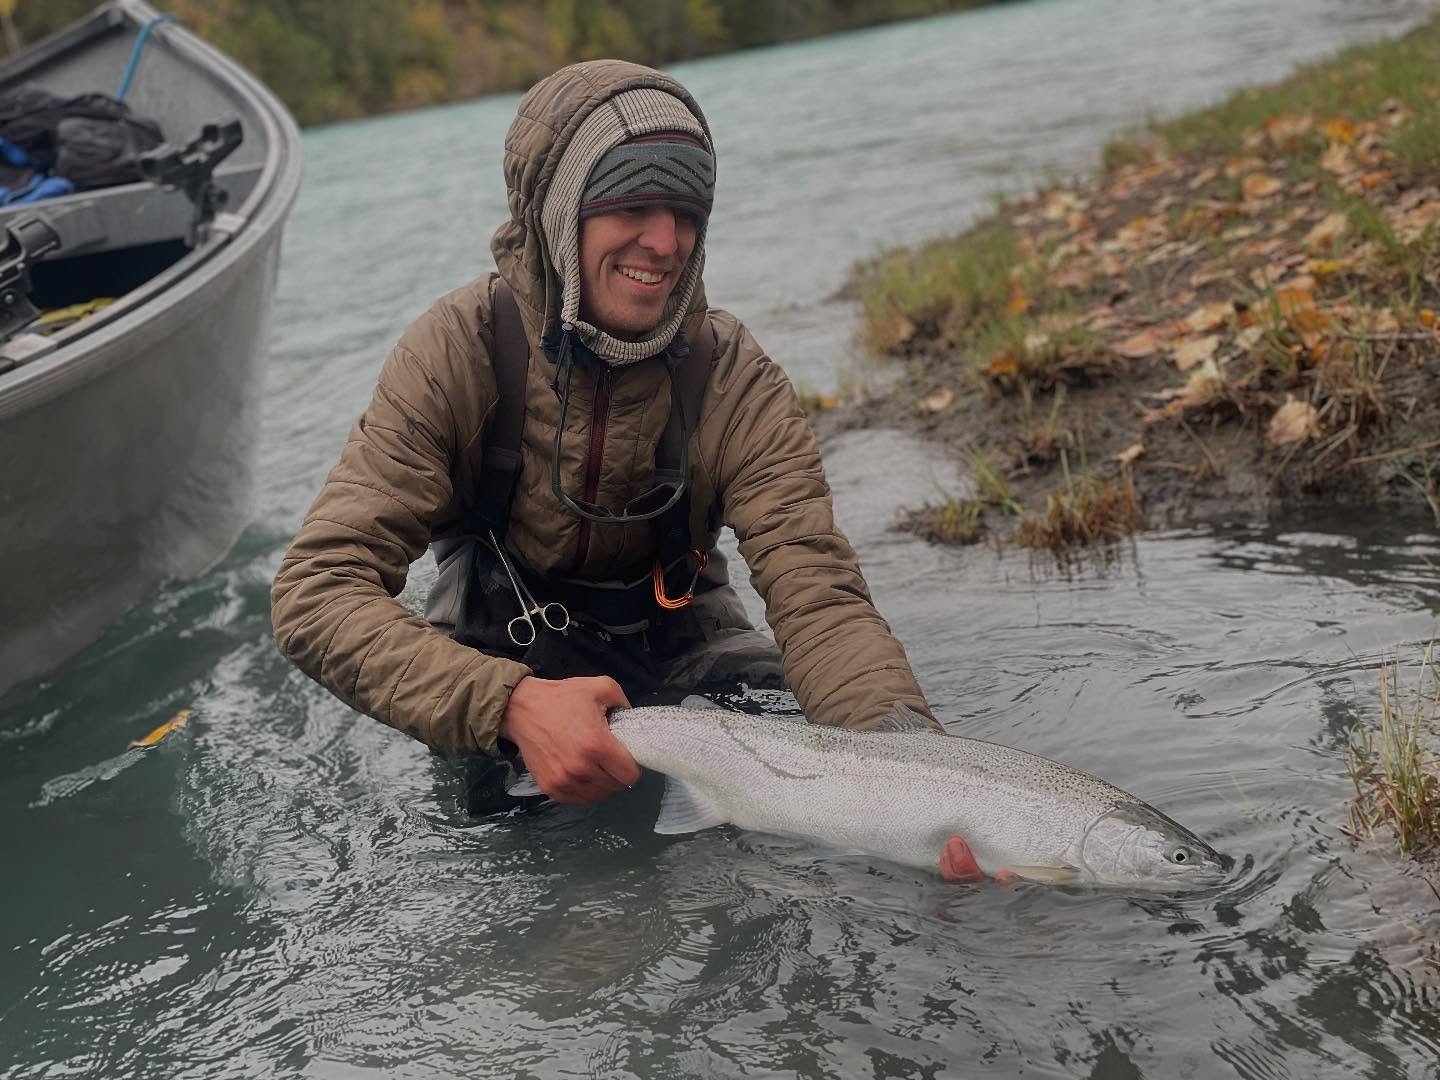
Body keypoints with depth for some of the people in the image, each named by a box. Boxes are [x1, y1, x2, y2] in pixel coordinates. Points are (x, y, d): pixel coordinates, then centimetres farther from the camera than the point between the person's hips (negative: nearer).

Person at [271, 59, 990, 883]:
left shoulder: (738, 384, -21)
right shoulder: (461, 350, -24)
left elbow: (819, 598, -29)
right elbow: (320, 589, -31)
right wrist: (513, 704, -49)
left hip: (676, 644, 2)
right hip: (503, 650, -2)